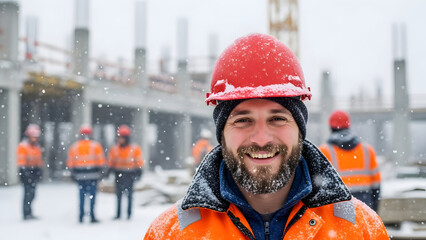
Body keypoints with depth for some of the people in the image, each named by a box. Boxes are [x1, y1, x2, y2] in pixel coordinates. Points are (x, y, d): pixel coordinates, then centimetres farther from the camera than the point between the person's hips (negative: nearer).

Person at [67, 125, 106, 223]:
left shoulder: (74, 146, 4)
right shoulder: (96, 145, -2)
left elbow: (70, 162, 7)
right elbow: (101, 160, -2)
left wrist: (72, 172, 15)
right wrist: (102, 171, 7)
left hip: (80, 175, 2)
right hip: (93, 174, -2)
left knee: (82, 196, 9)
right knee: (92, 195, 0)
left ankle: (81, 216, 11)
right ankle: (92, 216, -4)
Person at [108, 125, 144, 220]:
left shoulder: (134, 149, -3)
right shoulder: (114, 149, 5)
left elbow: (139, 162, 2)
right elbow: (111, 163, 15)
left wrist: (138, 172, -2)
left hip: (130, 174, -3)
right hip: (118, 174, 3)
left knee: (129, 195, 1)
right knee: (118, 195, 3)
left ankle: (129, 213, 9)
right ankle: (118, 214, 8)